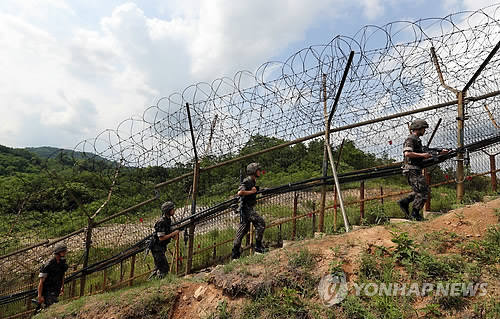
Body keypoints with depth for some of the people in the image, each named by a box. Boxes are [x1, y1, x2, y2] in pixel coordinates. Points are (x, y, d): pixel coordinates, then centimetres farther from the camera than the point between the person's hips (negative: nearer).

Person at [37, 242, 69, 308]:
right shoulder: (48, 265, -19)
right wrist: (39, 296, -17)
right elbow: (41, 282, -16)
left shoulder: (62, 262, 3)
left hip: (56, 291, 7)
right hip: (48, 292, -7)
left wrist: (62, 287, 24)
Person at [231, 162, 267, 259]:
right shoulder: (247, 181, -11)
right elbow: (240, 192, -26)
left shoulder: (252, 181, 19)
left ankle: (235, 253, 16)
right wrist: (252, 191, -18)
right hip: (246, 208, -10)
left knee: (243, 230, 10)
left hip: (249, 208, 10)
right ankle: (258, 247, -13)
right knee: (261, 222, -17)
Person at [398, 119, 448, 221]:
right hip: (412, 170, -10)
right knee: (423, 192, -6)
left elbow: (424, 157, 24)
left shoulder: (417, 140, 20)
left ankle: (404, 202, 15)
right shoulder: (410, 139, -11)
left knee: (419, 191, 16)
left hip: (416, 171, 10)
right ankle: (414, 214, 0)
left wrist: (440, 153, 18)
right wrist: (422, 155, -17)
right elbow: (407, 153, -27)